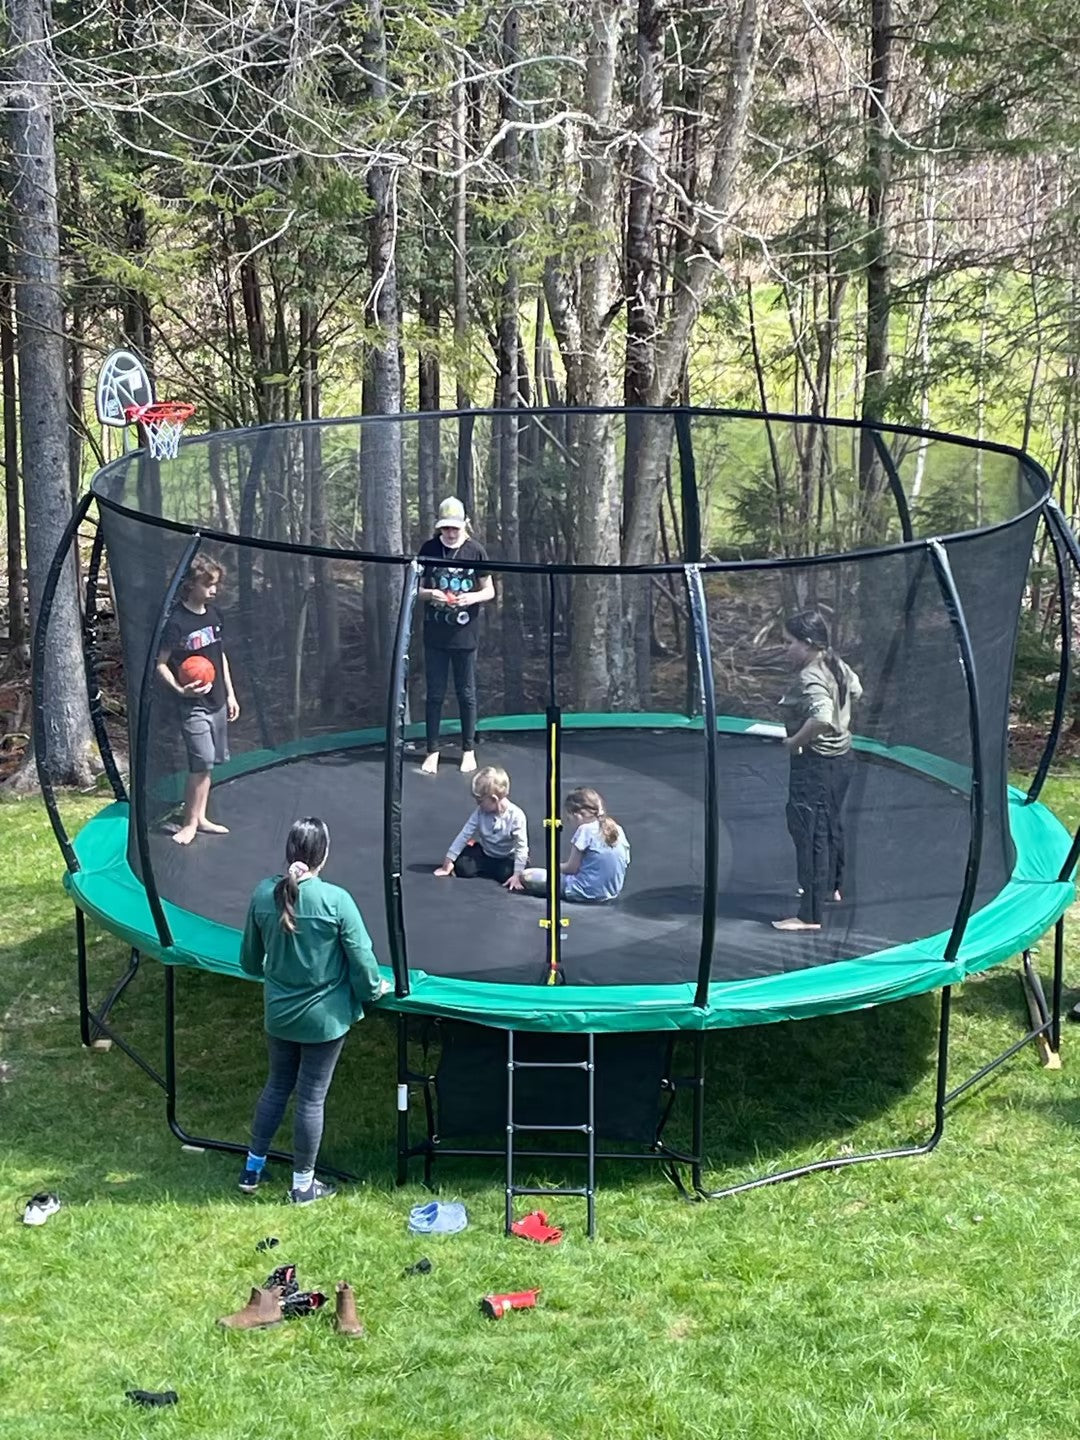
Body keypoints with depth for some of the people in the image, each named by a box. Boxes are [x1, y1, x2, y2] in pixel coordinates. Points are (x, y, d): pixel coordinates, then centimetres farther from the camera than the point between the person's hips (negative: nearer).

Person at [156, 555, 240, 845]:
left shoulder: (214, 614, 6)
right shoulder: (176, 621, -16)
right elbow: (161, 664, -13)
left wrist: (230, 693, 17)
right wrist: (180, 689, -29)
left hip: (216, 702, 7)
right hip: (193, 704, -7)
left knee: (208, 763, 11)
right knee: (202, 762, -12)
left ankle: (199, 818, 21)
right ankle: (190, 822, -1)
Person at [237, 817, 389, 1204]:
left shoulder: (264, 894, -8)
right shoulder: (336, 900, -21)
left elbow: (250, 958, 5)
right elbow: (361, 956, -14)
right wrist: (373, 989, 6)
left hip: (279, 1012, 4)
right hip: (324, 1016, -4)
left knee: (277, 1086, 22)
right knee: (311, 1097, 9)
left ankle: (252, 1169, 34)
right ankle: (303, 1184, 22)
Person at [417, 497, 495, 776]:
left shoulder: (475, 551, -3)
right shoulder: (429, 549, 0)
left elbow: (489, 591, 3)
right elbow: (417, 589, 7)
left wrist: (472, 597, -18)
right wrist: (430, 594, -16)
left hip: (465, 636, -1)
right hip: (435, 636, 1)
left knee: (467, 694, 8)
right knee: (434, 694, 6)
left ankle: (469, 750, 20)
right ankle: (432, 751, 16)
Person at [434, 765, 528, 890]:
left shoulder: (516, 815, -27)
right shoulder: (480, 812, -16)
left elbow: (521, 847, -25)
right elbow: (464, 834, -11)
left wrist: (517, 875, -29)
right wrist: (448, 861, -11)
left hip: (508, 858, -3)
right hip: (485, 853, 3)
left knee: (506, 874, -30)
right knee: (462, 867, -17)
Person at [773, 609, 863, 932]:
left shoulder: (809, 679, -25)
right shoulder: (837, 665, 5)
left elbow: (822, 719, -39)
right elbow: (856, 690, 24)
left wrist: (795, 741, -26)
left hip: (815, 762, -10)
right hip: (841, 755, 10)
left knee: (809, 834, -6)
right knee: (831, 824, 27)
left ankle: (809, 915, -5)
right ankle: (833, 887, 47)